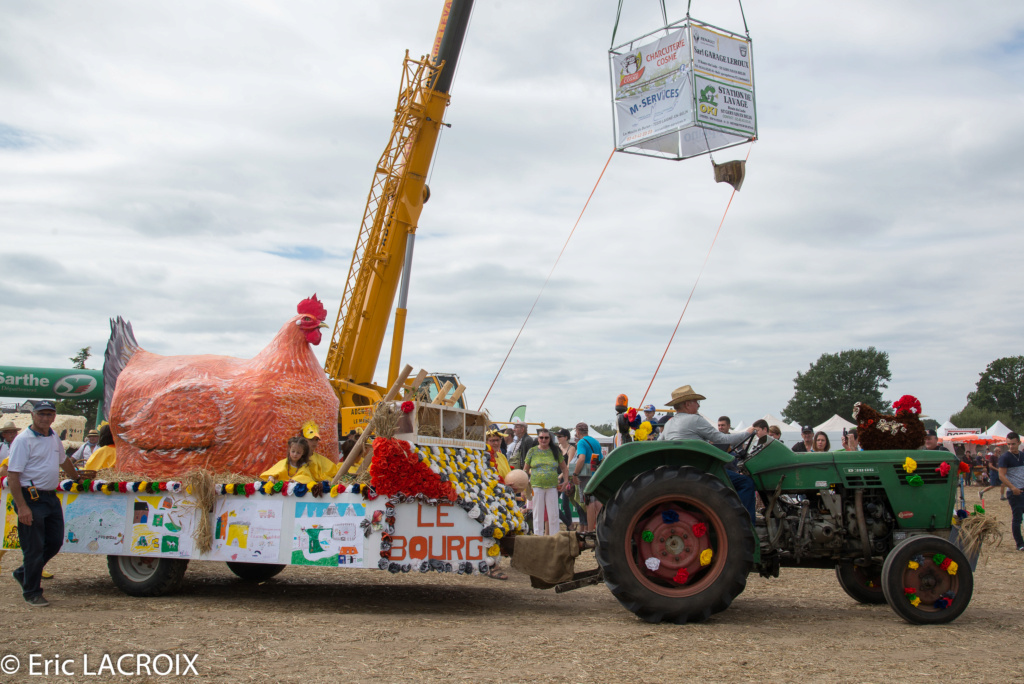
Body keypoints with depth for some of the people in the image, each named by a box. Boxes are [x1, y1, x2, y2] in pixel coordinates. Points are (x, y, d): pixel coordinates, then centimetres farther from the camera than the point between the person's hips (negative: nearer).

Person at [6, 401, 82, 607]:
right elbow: (12, 475, -16)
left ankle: (24, 574, 32)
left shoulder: (54, 438, 11)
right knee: (34, 548, 0)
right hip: (31, 498, -7)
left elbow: (64, 461, 30)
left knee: (55, 543, 11)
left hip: (51, 497, 8)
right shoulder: (23, 440, -12)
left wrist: (78, 478, 41)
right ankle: (32, 593, 14)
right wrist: (22, 507, -22)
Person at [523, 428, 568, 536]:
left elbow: (564, 468, 19)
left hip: (552, 487, 1)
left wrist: (565, 482, 7)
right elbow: (525, 470, 12)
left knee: (553, 514, -1)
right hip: (536, 487, -1)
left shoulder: (555, 452, 10)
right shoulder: (532, 451, 8)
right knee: (538, 515, 1)